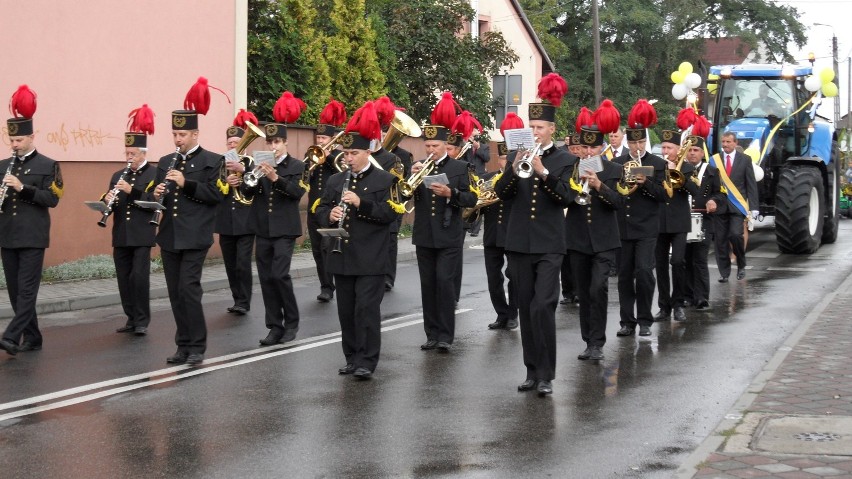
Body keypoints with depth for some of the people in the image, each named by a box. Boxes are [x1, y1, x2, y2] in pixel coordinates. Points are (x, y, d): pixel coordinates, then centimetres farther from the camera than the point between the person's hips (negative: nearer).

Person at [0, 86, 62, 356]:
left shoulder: (48, 166, -1)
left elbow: (52, 199, -9)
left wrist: (22, 187, -19)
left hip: (33, 237, -6)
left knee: (26, 290, -10)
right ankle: (32, 339, 16)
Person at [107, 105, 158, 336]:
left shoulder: (155, 174, -3)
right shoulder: (118, 176, 14)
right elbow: (110, 204, 13)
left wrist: (132, 190, -25)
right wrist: (108, 200, -11)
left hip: (142, 235, -6)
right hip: (121, 236, 6)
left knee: (139, 276, -11)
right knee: (124, 279, 7)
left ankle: (142, 321, -4)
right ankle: (131, 319, 15)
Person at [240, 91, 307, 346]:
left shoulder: (296, 166, -1)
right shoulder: (259, 165, 10)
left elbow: (298, 192, -15)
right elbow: (246, 190, 1)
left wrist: (276, 177, -27)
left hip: (284, 229, -4)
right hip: (262, 229, 4)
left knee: (279, 274, -13)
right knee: (266, 278, 4)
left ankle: (292, 322, 3)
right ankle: (275, 326, 10)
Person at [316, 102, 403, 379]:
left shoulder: (384, 180, -5)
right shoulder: (336, 180, 11)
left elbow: (390, 213, -13)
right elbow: (321, 208, 14)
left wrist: (361, 203, -24)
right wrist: (330, 215, -10)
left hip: (370, 260, -5)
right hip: (342, 258, 6)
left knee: (367, 309, -7)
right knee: (347, 310, 10)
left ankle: (367, 361, -3)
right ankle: (352, 358, 19)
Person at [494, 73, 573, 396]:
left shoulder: (565, 160, 1)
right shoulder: (517, 155, 8)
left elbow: (565, 199, -11)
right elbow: (502, 194, 0)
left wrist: (543, 171, -23)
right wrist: (514, 169, -17)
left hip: (548, 245, -4)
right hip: (519, 242, 4)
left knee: (542, 307, -13)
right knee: (525, 308, 8)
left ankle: (546, 375, -8)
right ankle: (532, 370, 16)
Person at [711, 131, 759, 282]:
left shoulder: (745, 160, 4)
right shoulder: (715, 160, 6)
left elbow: (751, 185, 3)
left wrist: (754, 207, -4)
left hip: (737, 205, -2)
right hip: (719, 205, 2)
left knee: (735, 234, -15)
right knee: (720, 239, 2)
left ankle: (741, 265, 8)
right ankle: (724, 272, 12)